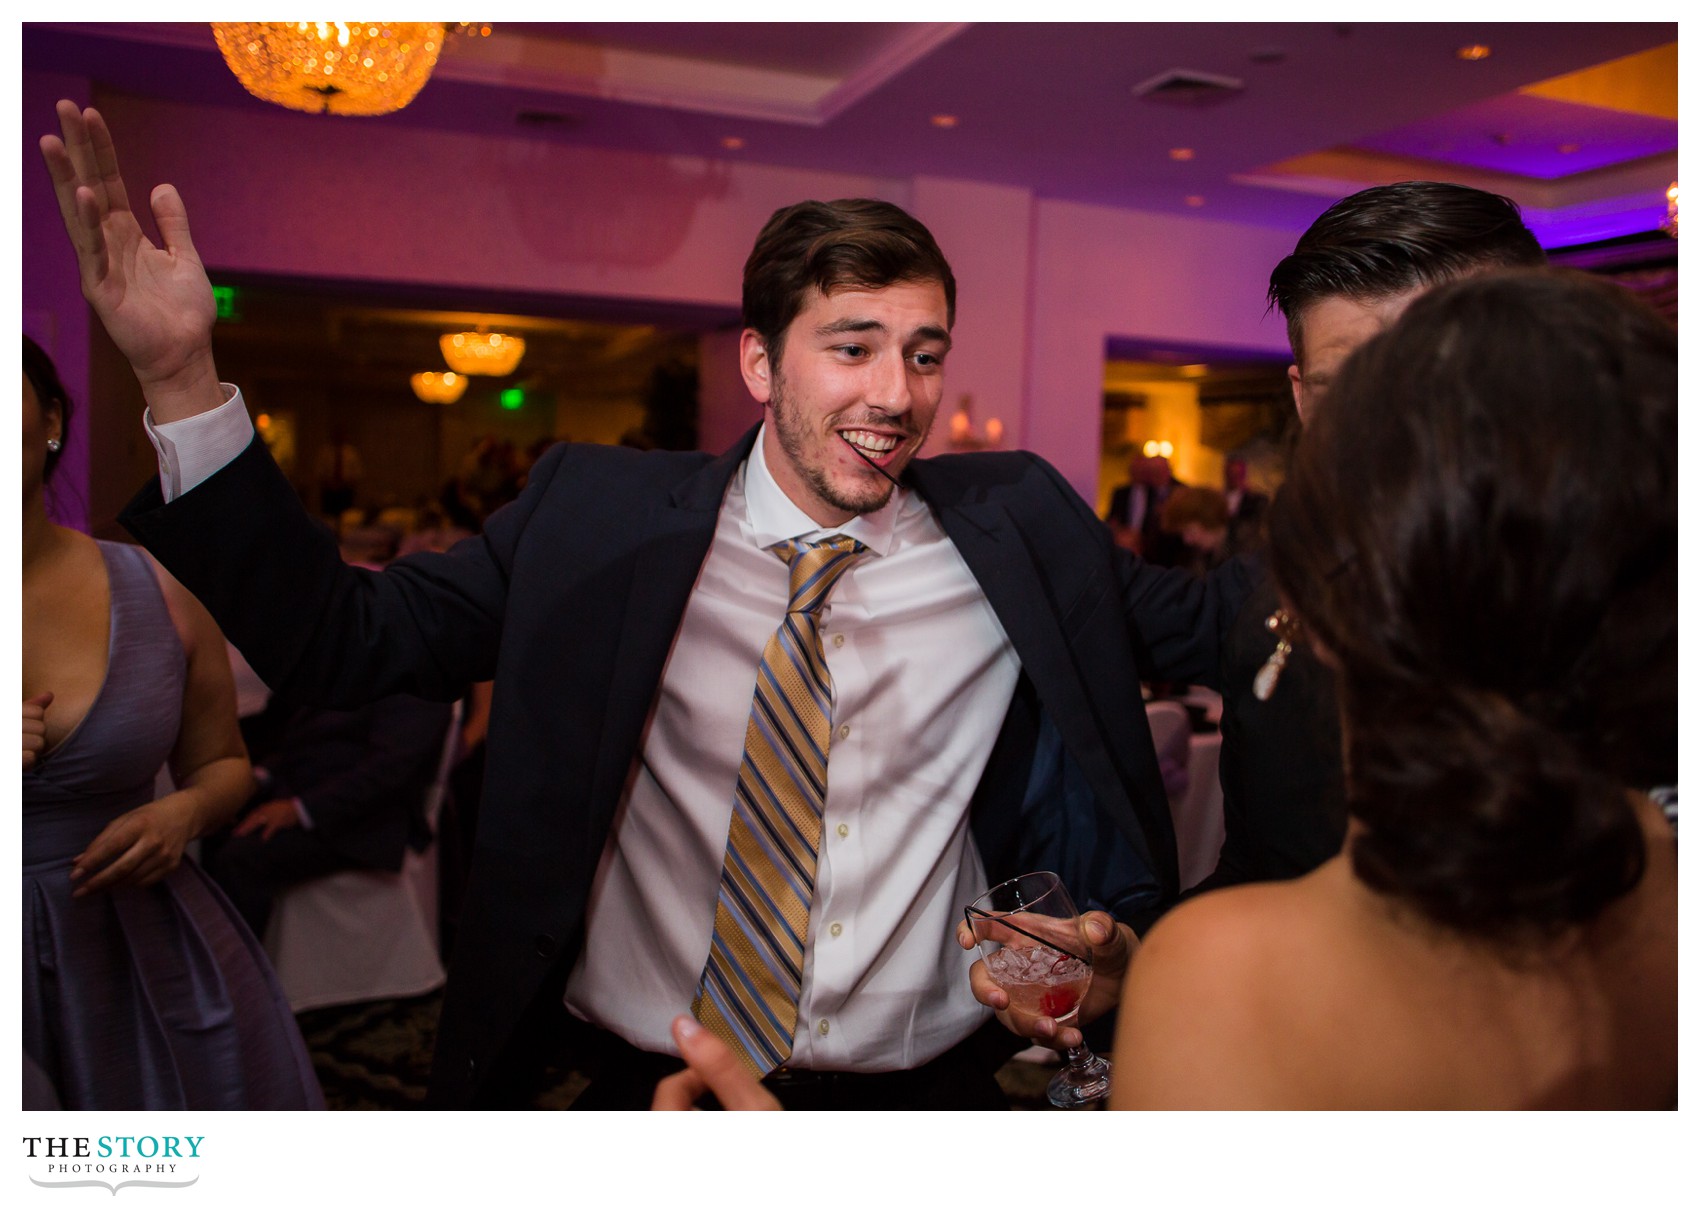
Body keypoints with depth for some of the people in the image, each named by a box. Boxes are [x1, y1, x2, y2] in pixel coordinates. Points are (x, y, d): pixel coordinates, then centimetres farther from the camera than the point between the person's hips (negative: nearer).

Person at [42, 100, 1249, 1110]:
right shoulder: (603, 517, -9)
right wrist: (186, 379, -18)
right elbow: (341, 642, -9)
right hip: (645, 1087, 0)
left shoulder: (1017, 525, -6)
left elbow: (1211, 624, -1)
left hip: (927, 1091, 2)